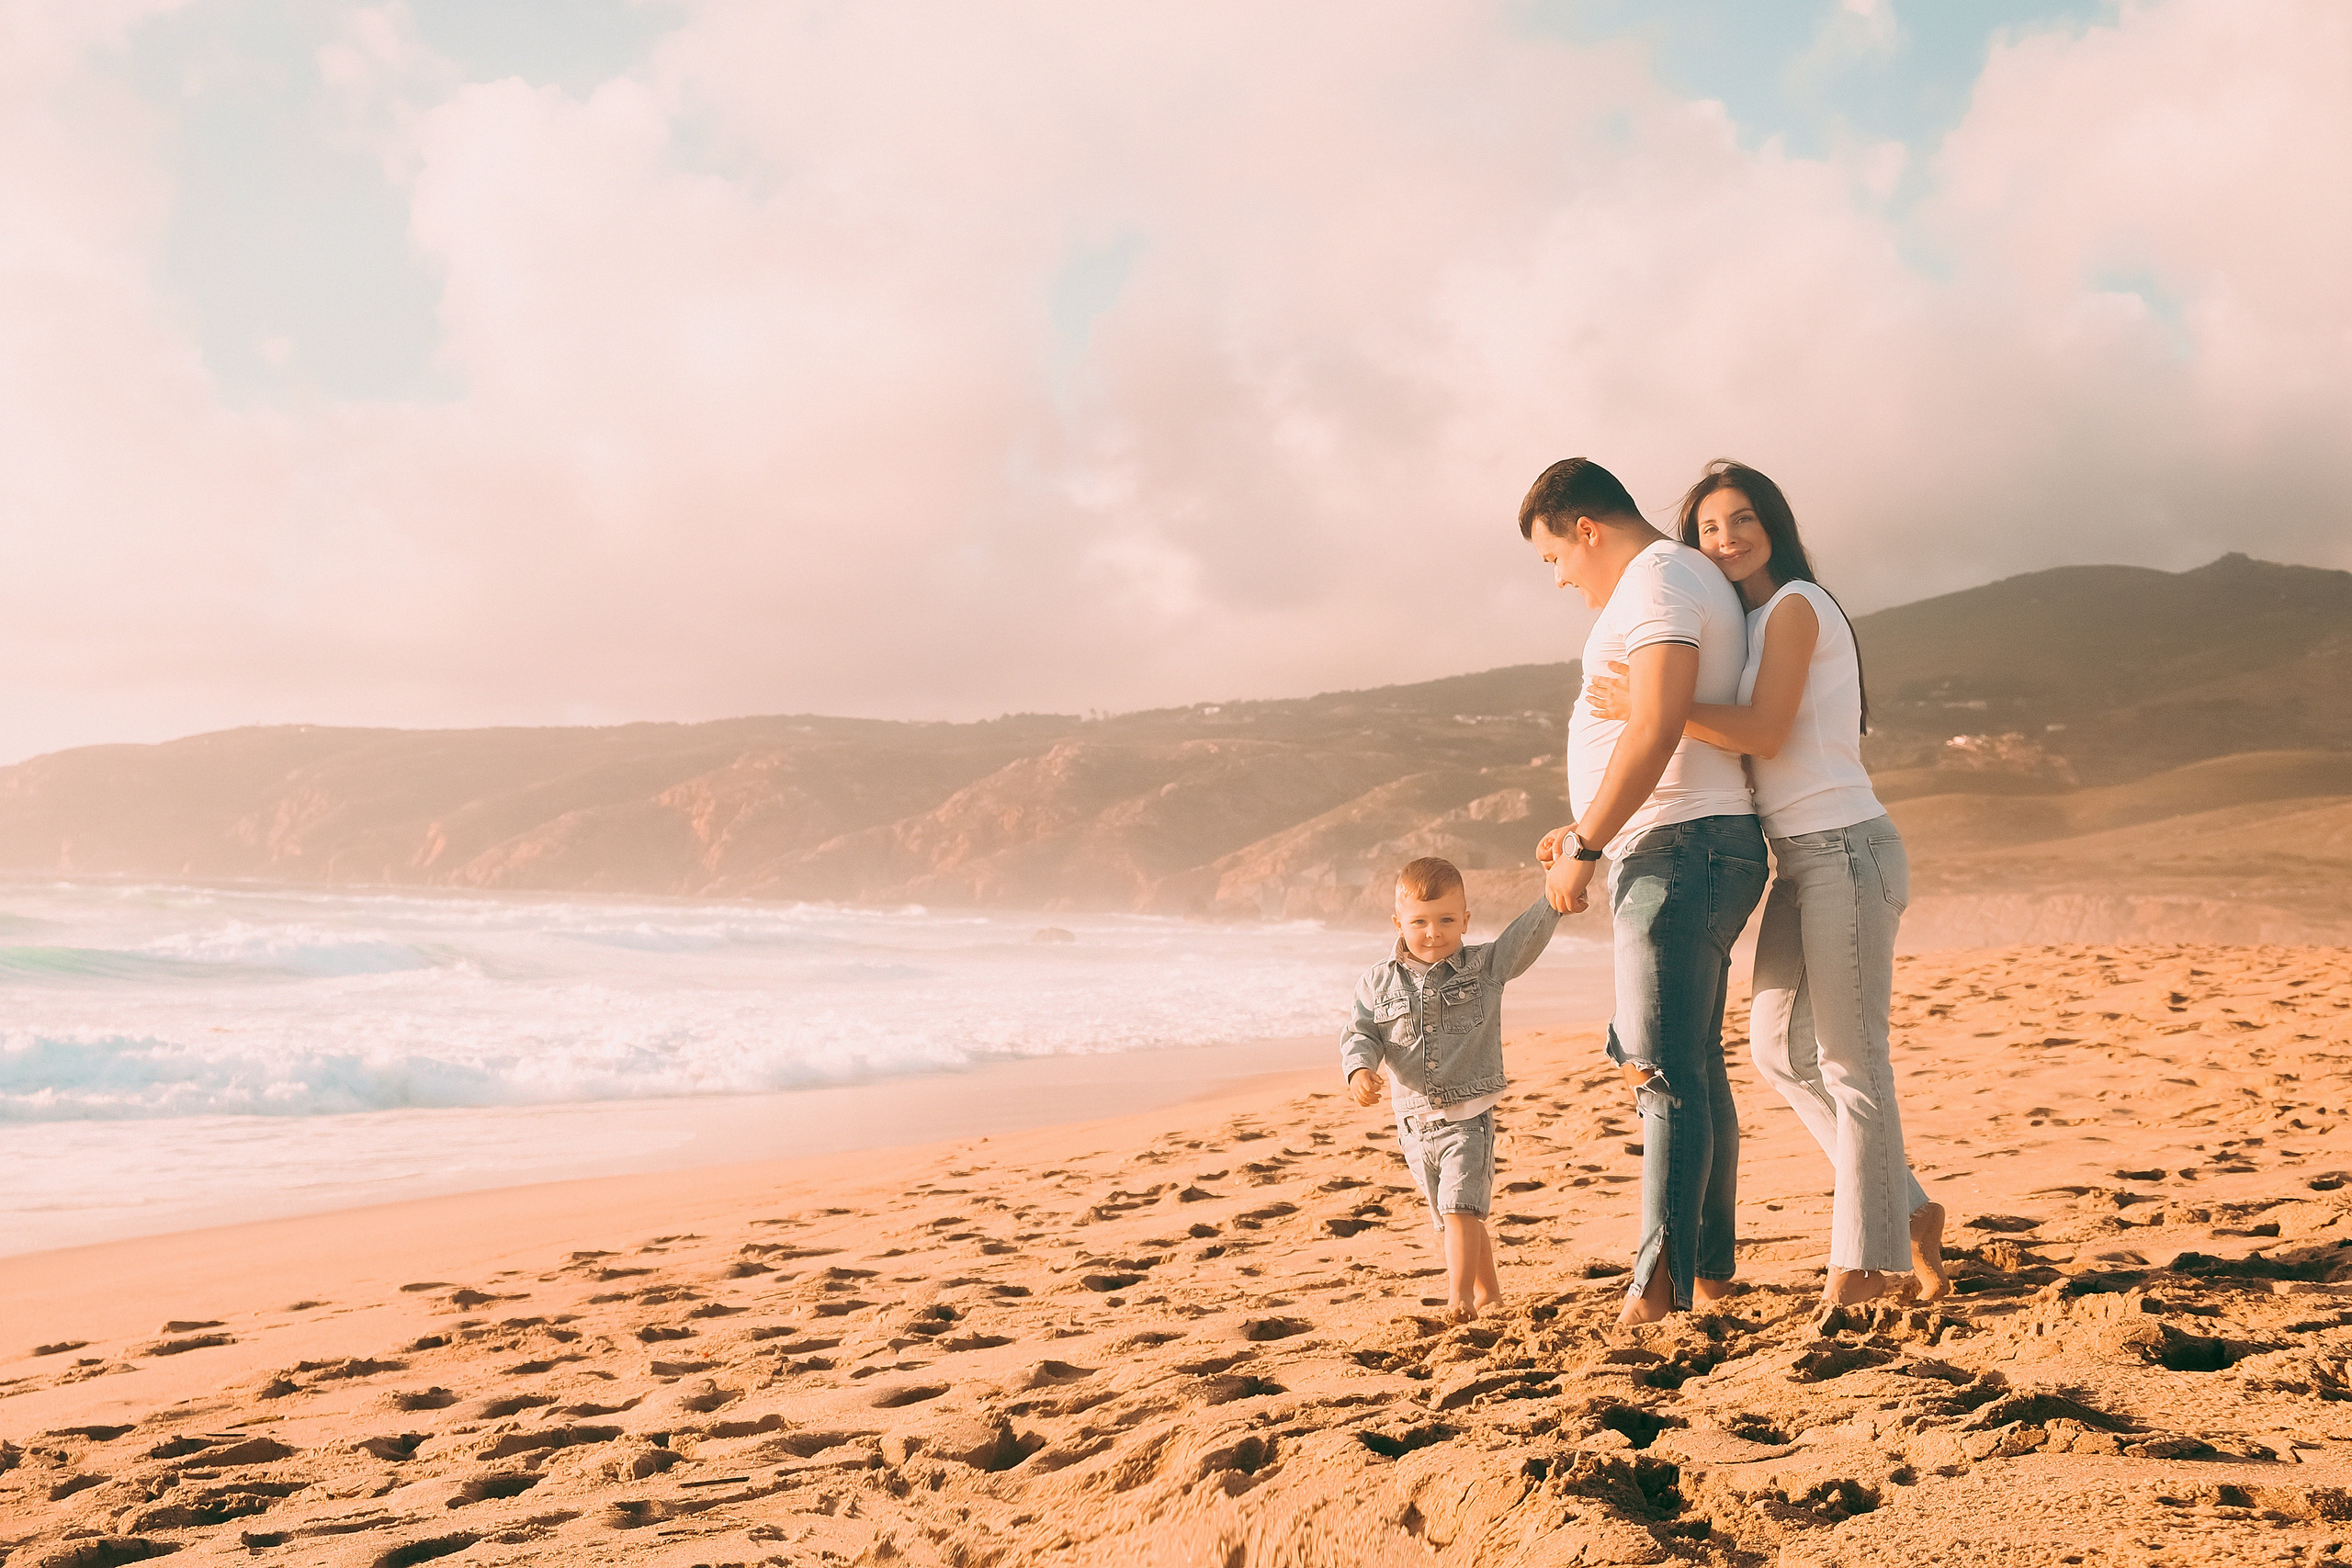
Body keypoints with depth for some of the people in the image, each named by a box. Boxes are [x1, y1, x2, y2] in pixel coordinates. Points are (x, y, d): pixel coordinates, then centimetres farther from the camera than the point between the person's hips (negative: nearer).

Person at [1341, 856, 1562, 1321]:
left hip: (1468, 1117, -3)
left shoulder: (1485, 965, -2)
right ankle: (1488, 1292, 33)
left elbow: (1529, 933, -10)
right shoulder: (1379, 982, 2)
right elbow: (1361, 1034, 0)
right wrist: (1360, 1069, -20)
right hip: (1414, 1122, 4)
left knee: (1459, 1209, -17)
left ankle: (1459, 1299, -15)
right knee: (1452, 1217, 16)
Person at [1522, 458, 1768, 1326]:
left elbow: (1656, 729, -22)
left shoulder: (1656, 580, -10)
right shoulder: (1687, 580, 23)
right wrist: (1590, 830, 23)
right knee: (1695, 1066, 14)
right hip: (1673, 853, 11)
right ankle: (1711, 1273, 23)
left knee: (1665, 1069, -14)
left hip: (1679, 848, -11)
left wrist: (1585, 846, -19)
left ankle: (1660, 1288, -16)